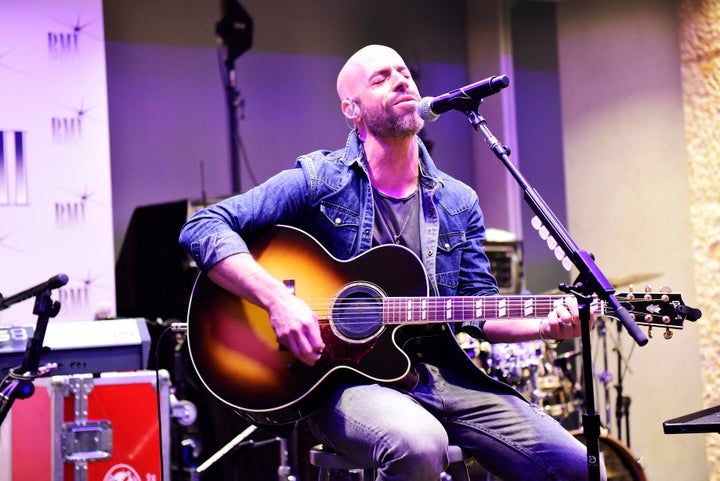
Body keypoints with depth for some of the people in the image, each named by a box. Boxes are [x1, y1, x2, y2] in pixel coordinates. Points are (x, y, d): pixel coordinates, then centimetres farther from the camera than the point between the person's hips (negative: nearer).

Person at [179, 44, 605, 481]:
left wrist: (545, 326, -8)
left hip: (442, 374, 4)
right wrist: (278, 299, -22)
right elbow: (203, 228, -8)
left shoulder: (458, 202, 12)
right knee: (419, 443, -38)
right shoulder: (319, 181, -3)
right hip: (346, 375, -4)